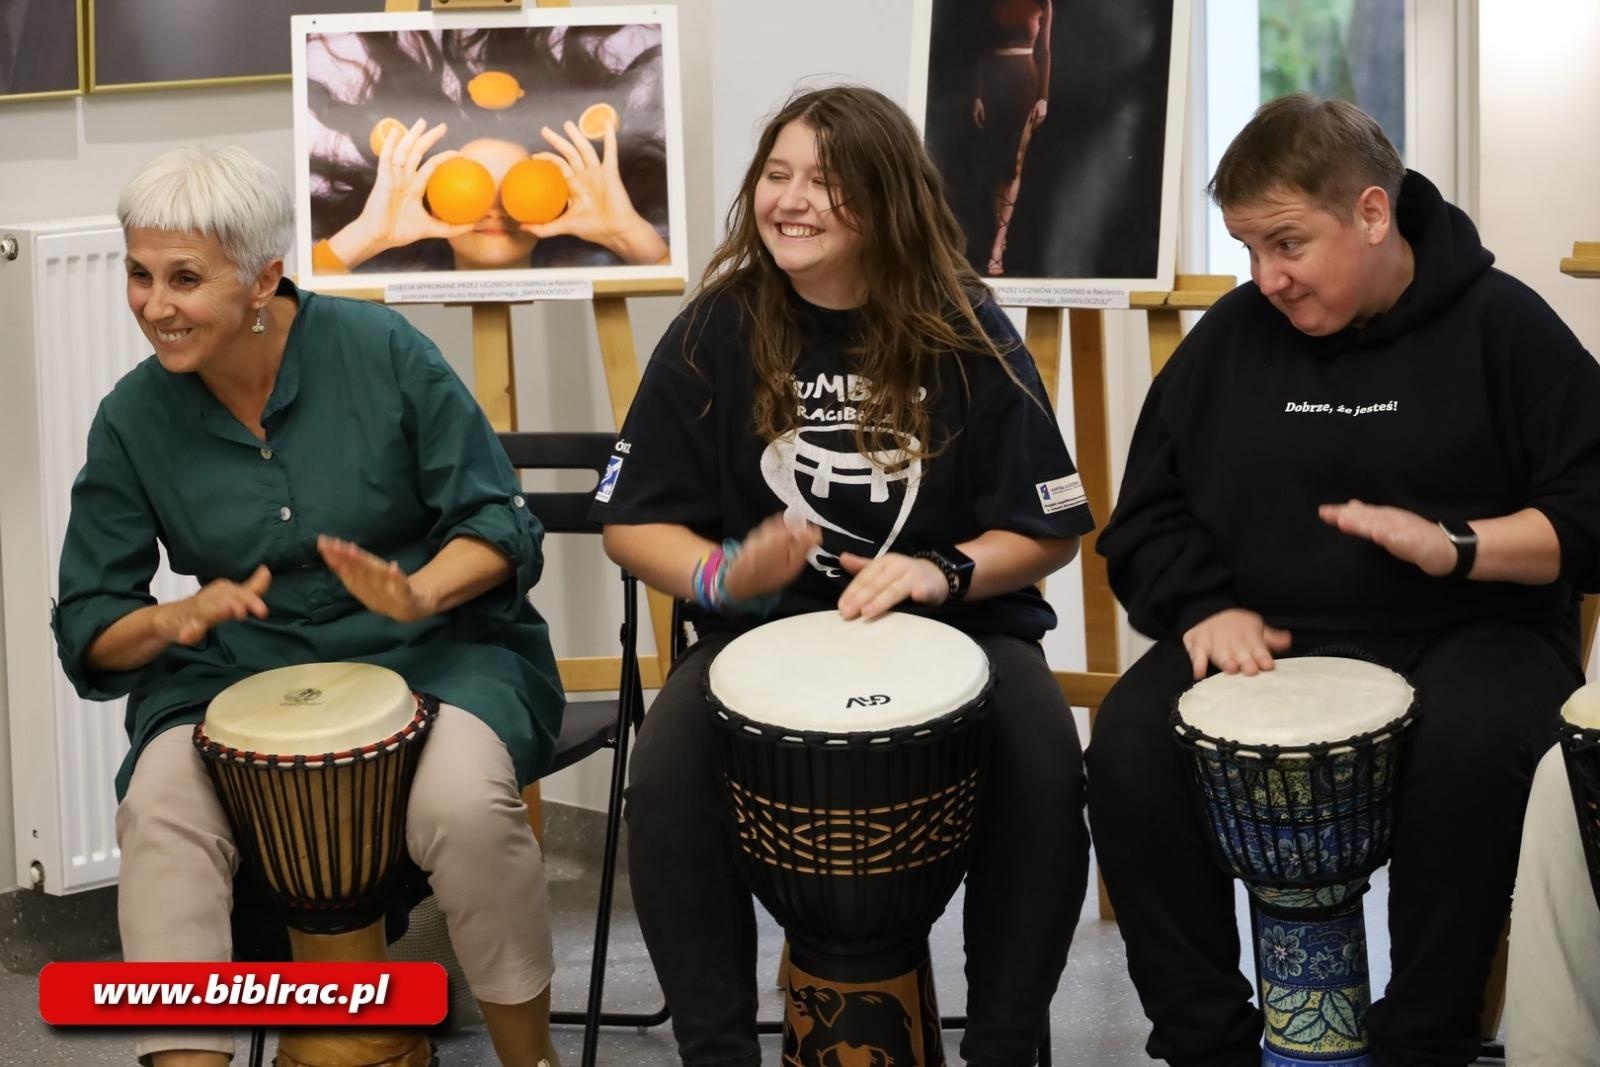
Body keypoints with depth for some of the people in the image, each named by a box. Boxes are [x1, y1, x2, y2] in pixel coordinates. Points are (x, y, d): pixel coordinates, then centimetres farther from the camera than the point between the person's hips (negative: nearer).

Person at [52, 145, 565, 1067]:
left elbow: (502, 526, -5)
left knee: (463, 803, -31)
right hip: (238, 676, 2)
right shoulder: (134, 419, -2)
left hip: (431, 652, -2)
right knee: (160, 809, -28)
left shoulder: (382, 350, -9)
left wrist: (418, 593, -26)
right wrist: (174, 620, -20)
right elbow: (91, 628, 2)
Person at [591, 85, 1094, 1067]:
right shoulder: (716, 331, -3)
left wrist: (945, 572, -20)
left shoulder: (967, 332, -5)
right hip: (766, 621, 1)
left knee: (1046, 779, -29)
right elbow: (634, 522, 2)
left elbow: (1050, 529, -1)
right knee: (664, 783, -27)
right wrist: (721, 575, -19)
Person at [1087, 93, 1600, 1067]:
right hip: (1269, 639, 3)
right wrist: (1207, 606, -8)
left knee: (1468, 748, -36)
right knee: (1131, 744, -25)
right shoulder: (1230, 337, 7)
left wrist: (1456, 545, -22)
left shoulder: (1499, 322, -2)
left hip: (1463, 635, -3)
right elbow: (1148, 516, 12)